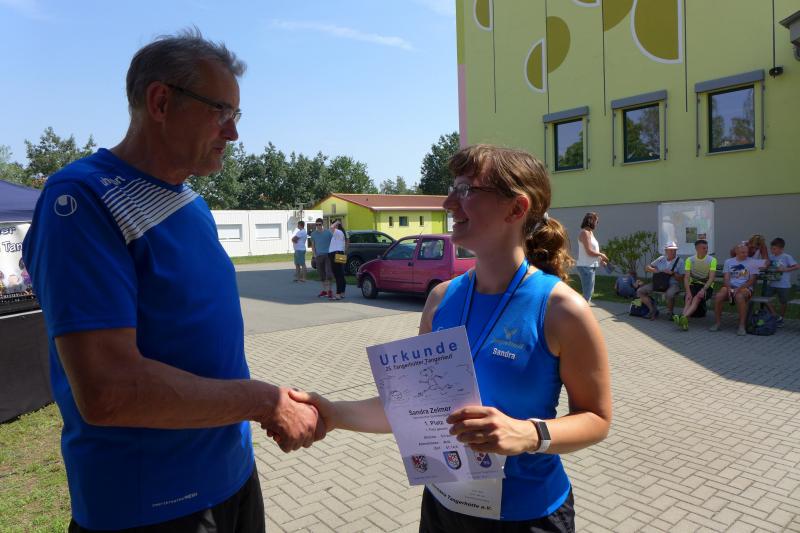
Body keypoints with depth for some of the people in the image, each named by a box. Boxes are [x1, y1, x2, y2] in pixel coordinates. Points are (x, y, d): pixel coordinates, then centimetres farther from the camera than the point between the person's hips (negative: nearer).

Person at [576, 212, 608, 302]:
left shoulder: (590, 232, 15)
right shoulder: (585, 232, -14)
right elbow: (589, 251, -20)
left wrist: (600, 259, 8)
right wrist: (601, 255, -5)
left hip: (590, 266, 10)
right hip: (586, 267, -10)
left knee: (590, 291, 19)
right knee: (587, 294, -8)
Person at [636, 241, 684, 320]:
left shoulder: (679, 261, 0)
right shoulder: (661, 259, 9)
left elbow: (681, 278, -3)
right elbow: (647, 267, 10)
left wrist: (673, 273, -19)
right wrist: (655, 271, -9)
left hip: (673, 284, -4)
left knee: (669, 294, -40)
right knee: (640, 291, -10)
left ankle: (670, 312, -8)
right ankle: (653, 310, 1)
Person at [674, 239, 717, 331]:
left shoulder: (712, 260, -1)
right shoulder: (689, 260, 4)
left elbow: (711, 278, -11)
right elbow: (686, 277, -5)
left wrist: (703, 290, -27)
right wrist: (688, 292, -21)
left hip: (707, 286, -2)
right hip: (693, 285, 2)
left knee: (697, 298, -32)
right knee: (689, 298, -29)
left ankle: (684, 317, -55)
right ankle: (684, 320, -51)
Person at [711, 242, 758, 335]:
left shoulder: (752, 263, 7)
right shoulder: (728, 262, 15)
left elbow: (752, 280, -2)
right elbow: (726, 278, 6)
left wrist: (739, 288, -16)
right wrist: (729, 288, -14)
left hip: (745, 288, -2)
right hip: (730, 286, 2)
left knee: (739, 296, -38)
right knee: (718, 296, -29)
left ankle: (742, 326, -32)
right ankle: (717, 323, -17)